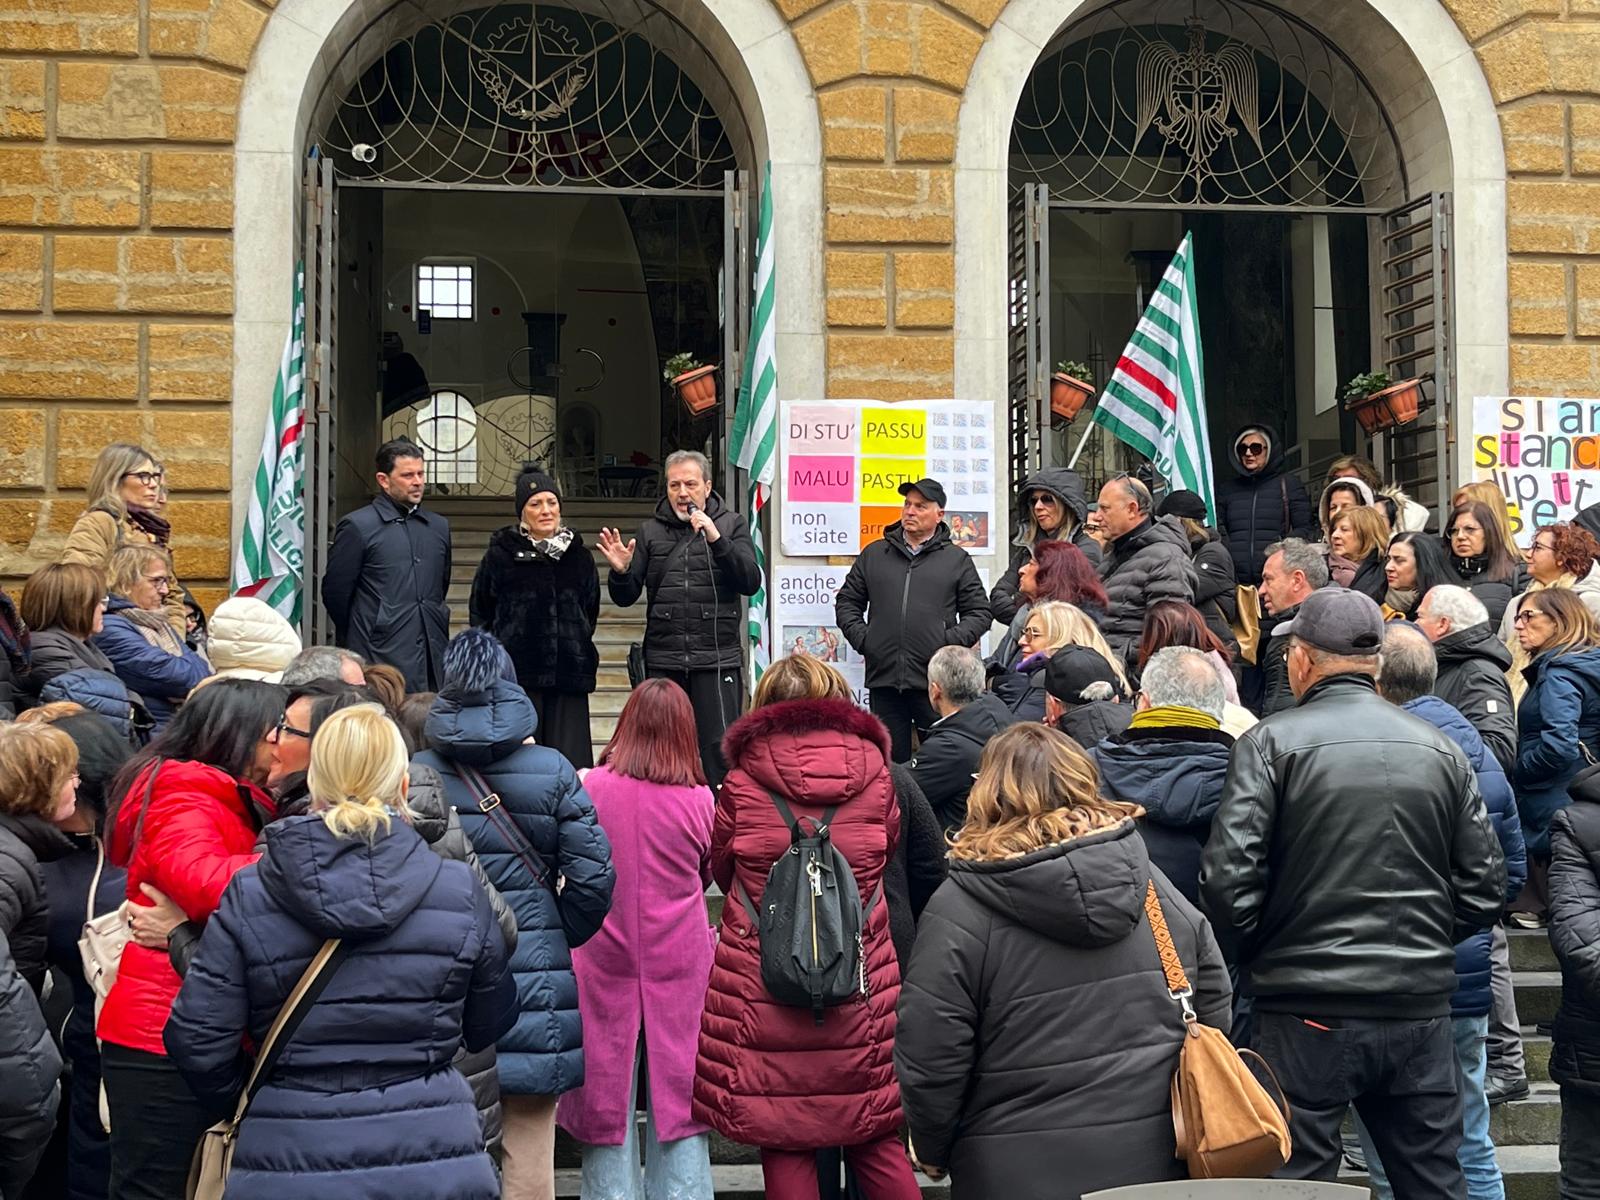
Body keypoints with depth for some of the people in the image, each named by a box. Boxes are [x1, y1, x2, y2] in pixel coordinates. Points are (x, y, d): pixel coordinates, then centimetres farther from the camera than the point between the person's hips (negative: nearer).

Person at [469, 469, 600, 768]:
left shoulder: (578, 556, 11)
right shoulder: (501, 555, 3)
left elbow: (591, 612, 22)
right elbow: (480, 612, 11)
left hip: (568, 676, 2)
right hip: (517, 675, -2)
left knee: (570, 764, -1)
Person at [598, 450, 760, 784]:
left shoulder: (731, 524, 7)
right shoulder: (651, 530, 12)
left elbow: (751, 583, -6)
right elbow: (625, 597, 11)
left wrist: (716, 539, -16)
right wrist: (621, 572, -11)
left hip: (717, 659, -2)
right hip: (663, 661, 2)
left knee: (719, 749, -6)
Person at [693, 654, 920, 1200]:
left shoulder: (742, 781, -6)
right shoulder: (873, 771, -1)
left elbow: (722, 868, 8)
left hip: (763, 989, -2)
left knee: (784, 1141, 7)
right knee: (875, 1141, 12)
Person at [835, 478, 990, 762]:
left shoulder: (957, 559, 8)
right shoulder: (874, 554, 14)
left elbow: (979, 612, 7)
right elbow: (847, 602, 18)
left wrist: (950, 642, -7)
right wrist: (861, 638, 3)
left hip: (935, 682, -2)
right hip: (884, 678, 2)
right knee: (890, 758, 8)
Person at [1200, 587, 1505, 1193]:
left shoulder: (1271, 742, -6)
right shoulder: (1441, 749, 7)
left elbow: (1229, 878, -14)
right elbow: (1484, 891, 7)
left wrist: (1250, 961, 4)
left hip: (1307, 1013, -4)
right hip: (1421, 1012, 4)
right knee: (1434, 1184, 14)